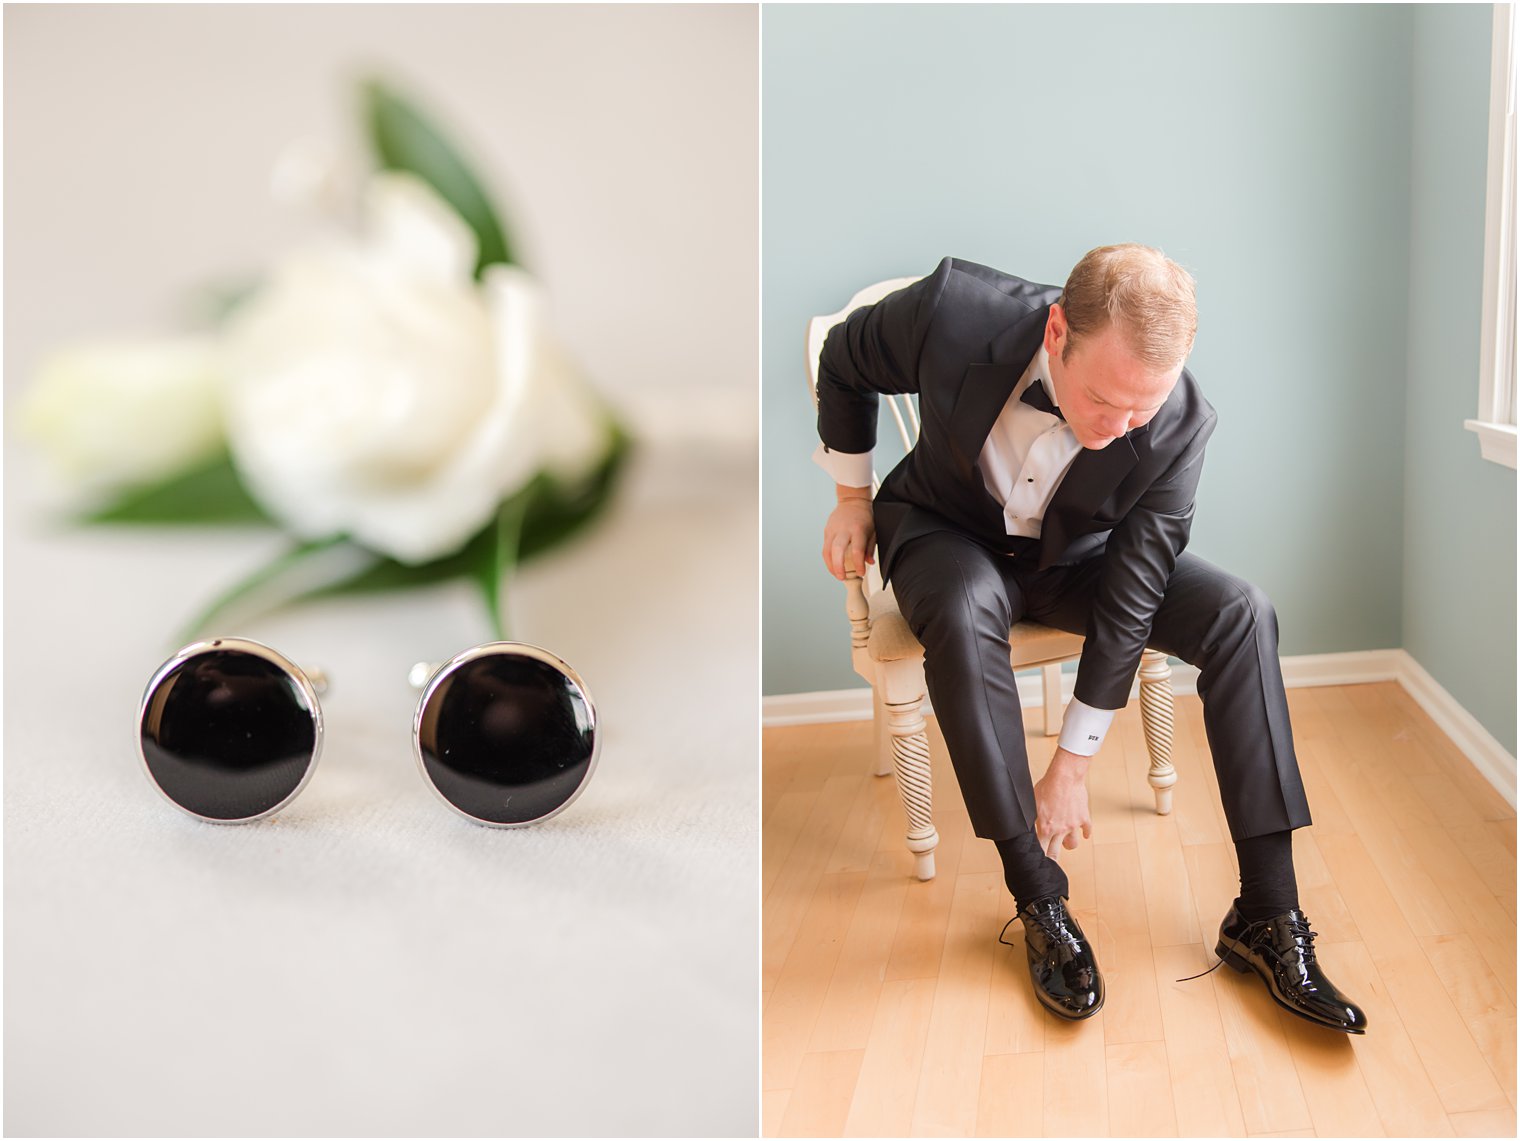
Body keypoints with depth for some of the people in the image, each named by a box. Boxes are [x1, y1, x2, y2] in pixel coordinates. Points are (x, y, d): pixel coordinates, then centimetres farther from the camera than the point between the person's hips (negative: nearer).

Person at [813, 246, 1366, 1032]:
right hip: (948, 533, -1)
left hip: (1075, 555, 2)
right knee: (965, 611, -38)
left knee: (1241, 614, -21)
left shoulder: (1179, 426, -27)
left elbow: (1127, 603, -21)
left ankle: (1266, 915, -15)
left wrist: (1069, 770, -18)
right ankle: (1039, 899, -24)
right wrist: (852, 497, -1)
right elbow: (843, 362, -7)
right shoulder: (953, 311, -31)